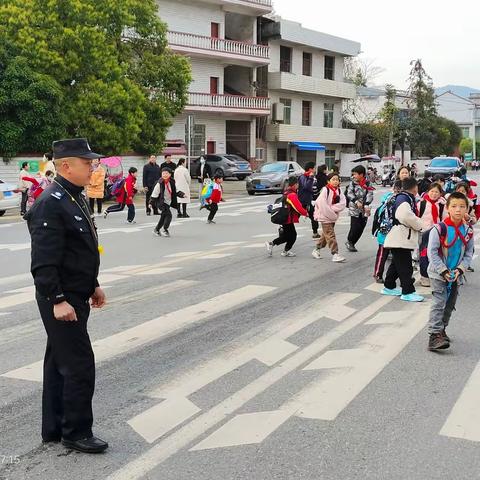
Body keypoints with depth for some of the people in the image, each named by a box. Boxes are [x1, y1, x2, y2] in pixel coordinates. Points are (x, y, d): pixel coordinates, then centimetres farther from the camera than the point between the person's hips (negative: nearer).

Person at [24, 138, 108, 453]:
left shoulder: (76, 198, 11)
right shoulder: (50, 204, -19)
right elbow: (44, 262, -23)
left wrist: (93, 285, 21)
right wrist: (58, 300, -24)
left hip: (75, 297, 10)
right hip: (62, 300, -10)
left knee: (59, 363, 16)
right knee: (80, 365, -4)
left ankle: (54, 429, 27)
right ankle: (76, 433, 10)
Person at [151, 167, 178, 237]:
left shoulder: (172, 182, 1)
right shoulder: (160, 183, -16)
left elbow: (175, 191, 17)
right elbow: (155, 193, -12)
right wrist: (151, 202, -12)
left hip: (168, 202, 7)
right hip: (161, 202, -7)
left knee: (164, 217, 13)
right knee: (168, 215, -17)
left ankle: (157, 229, 29)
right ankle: (165, 230, -8)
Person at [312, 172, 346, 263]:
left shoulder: (339, 191, 4)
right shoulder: (325, 190, -14)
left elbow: (343, 203, -6)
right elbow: (322, 204, -20)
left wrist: (332, 208, -19)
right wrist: (331, 214, -16)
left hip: (333, 217, 7)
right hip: (325, 216, -7)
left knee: (325, 235, 18)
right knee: (330, 235, -9)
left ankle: (317, 250, 34)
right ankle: (335, 254, -8)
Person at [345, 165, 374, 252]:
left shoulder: (367, 184, 0)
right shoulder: (352, 183, 1)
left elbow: (370, 195, -6)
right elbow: (349, 193, -7)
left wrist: (366, 205, -19)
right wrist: (356, 201, -20)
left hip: (364, 210, 2)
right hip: (354, 209, -2)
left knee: (361, 228, 5)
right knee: (355, 227, -7)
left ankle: (352, 243, 21)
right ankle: (349, 242, 16)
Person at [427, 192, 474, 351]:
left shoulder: (468, 231, -1)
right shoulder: (440, 229, -16)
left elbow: (469, 254, 6)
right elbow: (432, 252, -14)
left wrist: (460, 269, -8)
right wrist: (443, 271, -16)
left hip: (456, 275, 5)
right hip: (438, 273, -5)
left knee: (450, 304, 15)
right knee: (439, 303, -12)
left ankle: (441, 329, 31)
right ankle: (434, 335, -15)